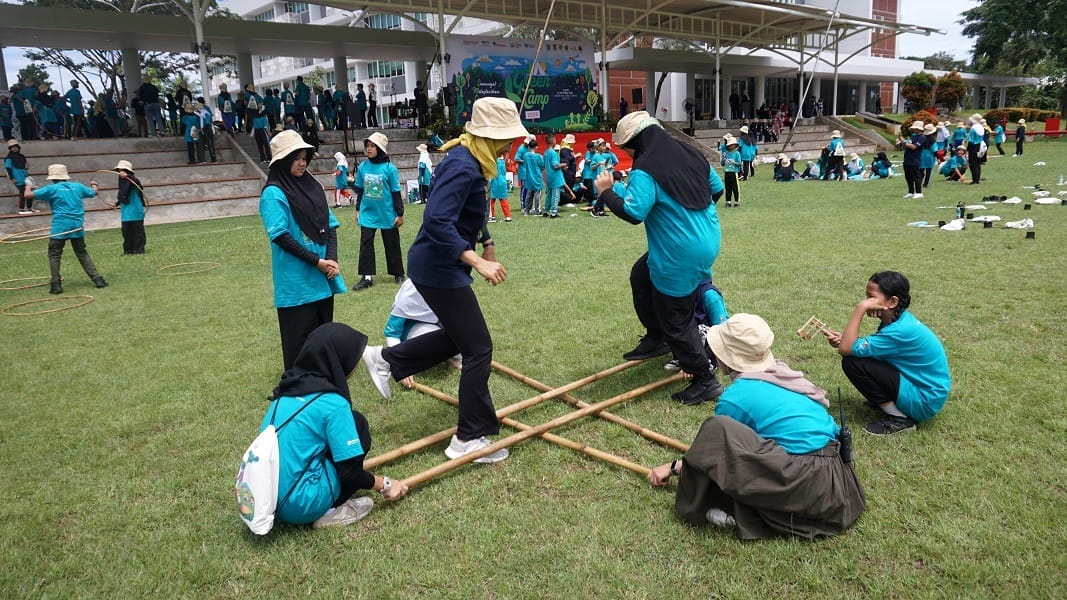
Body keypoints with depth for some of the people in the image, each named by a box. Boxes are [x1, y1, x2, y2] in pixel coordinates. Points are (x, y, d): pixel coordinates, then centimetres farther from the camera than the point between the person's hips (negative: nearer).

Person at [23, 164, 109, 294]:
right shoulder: (77, 186, 8)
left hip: (60, 227, -3)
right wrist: (94, 185, 49)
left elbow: (28, 195, 0)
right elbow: (94, 192, 26)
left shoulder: (51, 189, -2)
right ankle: (97, 279, 5)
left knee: (54, 255, 7)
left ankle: (56, 284, 1)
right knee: (82, 253, 14)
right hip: (78, 226, 3)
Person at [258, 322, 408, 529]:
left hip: (268, 499, 8)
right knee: (357, 424, 2)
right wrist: (385, 485, 7)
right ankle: (330, 512, 2)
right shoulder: (332, 402, -14)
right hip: (301, 505, -8)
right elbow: (349, 471, -12)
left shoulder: (288, 390, 8)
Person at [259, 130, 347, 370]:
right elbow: (281, 237, -17)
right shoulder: (273, 193, -10)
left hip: (322, 277, 7)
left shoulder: (312, 187, 10)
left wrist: (331, 259, -6)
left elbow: (330, 226, 9)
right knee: (301, 337, 1)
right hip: (297, 281, -7)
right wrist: (316, 261, -16)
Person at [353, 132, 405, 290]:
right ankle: (366, 277, 6)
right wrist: (358, 209, 14)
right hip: (367, 214, 3)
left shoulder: (390, 168, -11)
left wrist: (400, 214, -5)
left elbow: (396, 193, -6)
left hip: (387, 215, -3)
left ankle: (398, 274, 24)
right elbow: (359, 190, 11)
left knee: (392, 245, 9)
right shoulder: (362, 167, 0)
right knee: (365, 243, 0)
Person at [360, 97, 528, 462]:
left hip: (440, 266, 10)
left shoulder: (472, 159, 7)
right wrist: (478, 262, -36)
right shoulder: (463, 166, -24)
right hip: (440, 269, -10)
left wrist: (488, 245, 24)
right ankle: (469, 440, 8)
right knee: (478, 349, -3)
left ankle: (385, 360, 33)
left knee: (458, 335, 23)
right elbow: (437, 221, -34)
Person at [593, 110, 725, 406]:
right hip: (707, 240, 9)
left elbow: (633, 213, -26)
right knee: (641, 274, 26)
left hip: (680, 254, -9)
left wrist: (606, 192, -11)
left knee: (676, 319, 3)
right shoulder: (691, 155, 7)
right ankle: (656, 338, 35)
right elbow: (717, 188, 16)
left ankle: (704, 380, 12)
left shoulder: (645, 170, -18)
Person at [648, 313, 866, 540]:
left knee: (716, 430, -17)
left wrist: (674, 467, 23)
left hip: (809, 484, -9)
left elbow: (712, 448, 7)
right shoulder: (781, 374, 13)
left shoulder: (737, 396, -8)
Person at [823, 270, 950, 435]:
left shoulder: (900, 330, -27)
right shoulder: (897, 320, 1)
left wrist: (860, 308, -28)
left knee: (852, 362, -20)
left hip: (924, 402, -9)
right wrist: (841, 338, -15)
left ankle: (898, 418, -8)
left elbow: (846, 349, -29)